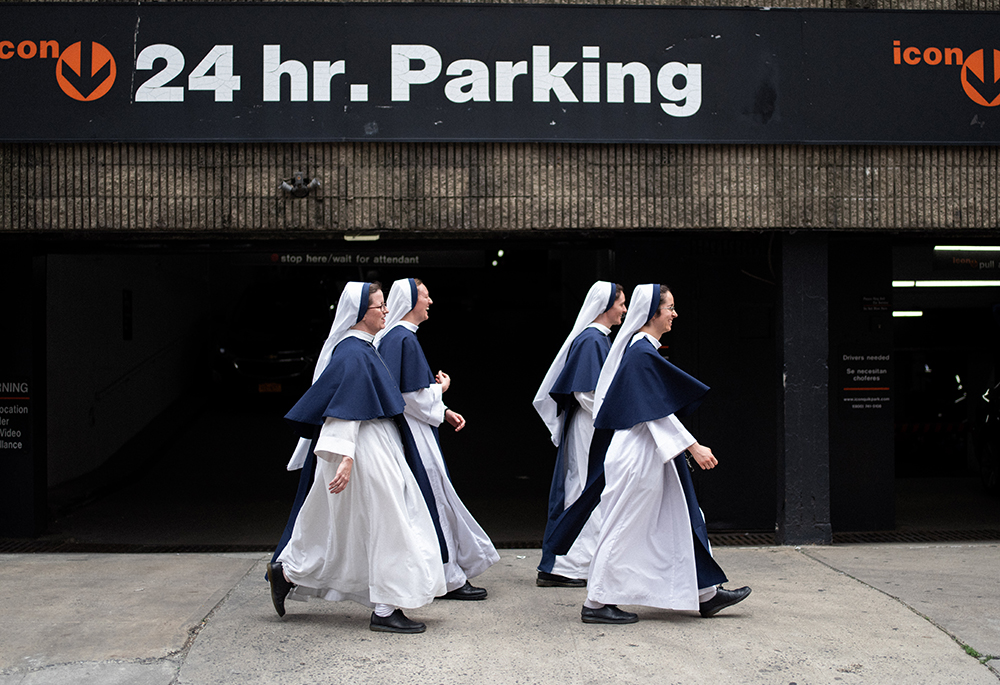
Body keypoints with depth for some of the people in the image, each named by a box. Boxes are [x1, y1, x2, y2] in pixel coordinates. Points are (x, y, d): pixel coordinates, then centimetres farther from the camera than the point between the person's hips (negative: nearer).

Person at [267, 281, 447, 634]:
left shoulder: (362, 349, 15)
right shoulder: (352, 354, -16)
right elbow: (344, 410, -23)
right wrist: (345, 457, -29)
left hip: (378, 450, 11)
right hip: (365, 451, -11)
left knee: (339, 528, 16)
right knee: (385, 526, -6)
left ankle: (287, 572, 26)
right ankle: (385, 610, 0)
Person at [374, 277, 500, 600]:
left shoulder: (392, 337, 14)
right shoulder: (404, 340, -17)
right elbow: (414, 397, -20)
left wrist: (445, 412, 12)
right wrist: (441, 388, -1)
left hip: (410, 432, 10)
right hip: (413, 437, -10)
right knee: (434, 501, -3)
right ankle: (449, 579, 4)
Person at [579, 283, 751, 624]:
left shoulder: (643, 349, 13)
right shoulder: (642, 353, -18)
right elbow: (657, 411, -21)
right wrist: (693, 447, -20)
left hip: (652, 452, 11)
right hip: (640, 455, -11)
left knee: (680, 520, 13)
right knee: (627, 528, -3)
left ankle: (705, 593, 21)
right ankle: (596, 603, 5)